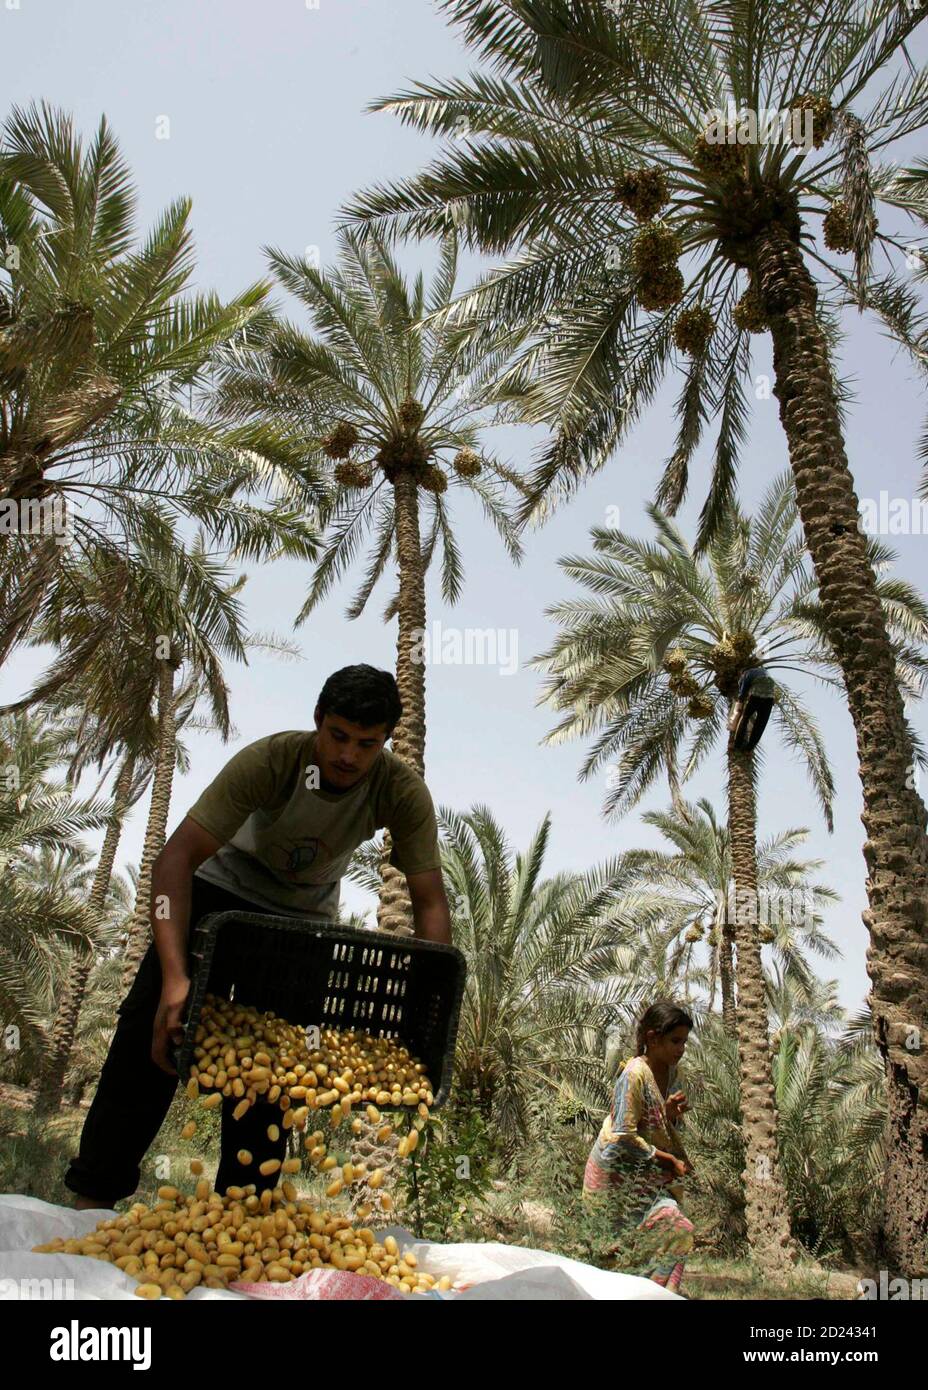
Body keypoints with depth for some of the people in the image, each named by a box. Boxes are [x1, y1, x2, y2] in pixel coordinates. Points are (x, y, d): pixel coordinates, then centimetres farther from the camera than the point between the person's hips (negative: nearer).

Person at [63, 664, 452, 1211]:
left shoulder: (403, 791, -29)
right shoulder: (271, 760, -34)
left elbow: (430, 901, -25)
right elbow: (178, 857, -38)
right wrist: (175, 975, -49)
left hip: (305, 918, 2)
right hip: (221, 889, -1)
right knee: (150, 1030, -10)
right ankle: (94, 1194, 6)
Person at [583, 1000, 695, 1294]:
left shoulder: (670, 1071, 1)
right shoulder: (635, 1074, -23)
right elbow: (624, 1137, -22)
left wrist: (671, 1113, -8)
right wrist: (669, 1160, -16)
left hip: (644, 1171, 8)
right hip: (618, 1172, -8)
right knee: (673, 1228, -10)